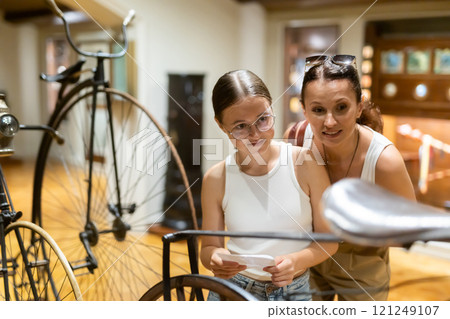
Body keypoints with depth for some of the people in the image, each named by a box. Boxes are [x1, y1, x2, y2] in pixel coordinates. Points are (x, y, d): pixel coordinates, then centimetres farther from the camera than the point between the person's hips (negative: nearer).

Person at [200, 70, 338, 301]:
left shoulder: (306, 164, -8)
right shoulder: (216, 180, -5)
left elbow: (328, 240, -2)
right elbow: (209, 247, 5)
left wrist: (296, 261, -21)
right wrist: (215, 260, -18)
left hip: (295, 291, 0)